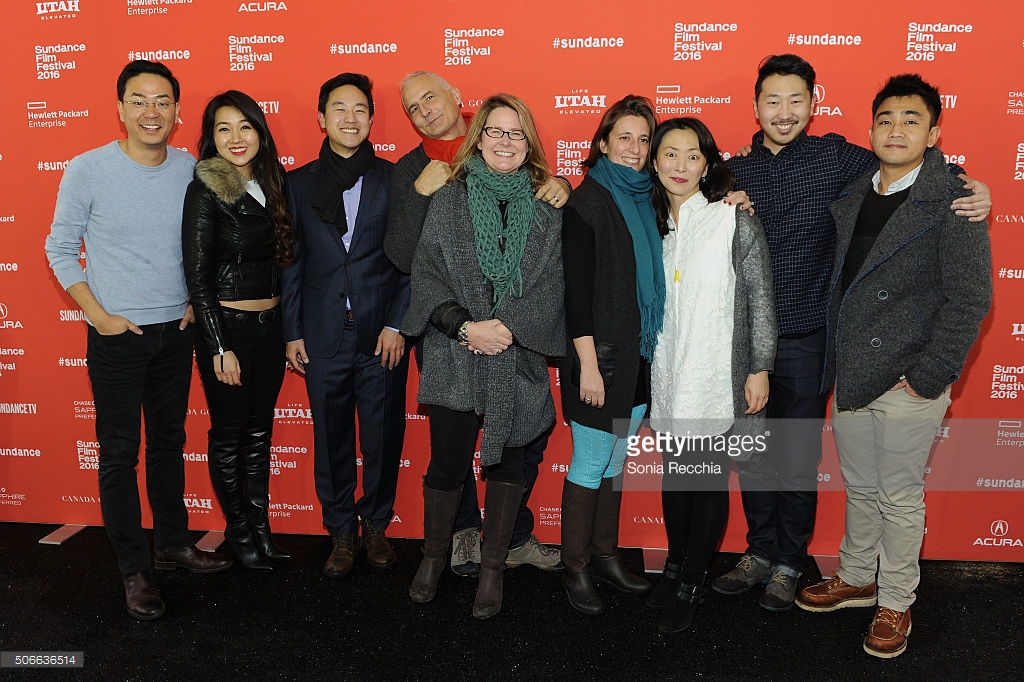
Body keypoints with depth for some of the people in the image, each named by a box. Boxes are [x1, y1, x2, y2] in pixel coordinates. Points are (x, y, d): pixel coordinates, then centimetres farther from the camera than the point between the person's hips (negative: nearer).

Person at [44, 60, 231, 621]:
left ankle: (174, 543, 30)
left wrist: (198, 300, 3)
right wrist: (99, 315, -9)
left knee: (169, 442, 15)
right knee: (120, 453, 3)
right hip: (117, 336, -3)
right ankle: (134, 568, 15)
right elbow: (61, 249, -2)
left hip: (176, 331, 4)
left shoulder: (191, 170, 1)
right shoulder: (87, 170, -9)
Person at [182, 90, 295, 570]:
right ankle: (238, 528, 25)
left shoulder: (269, 185, 7)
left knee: (260, 430, 15)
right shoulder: (205, 191, -10)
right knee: (229, 433, 9)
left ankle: (260, 523, 29)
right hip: (227, 328, -5)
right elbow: (197, 276, -12)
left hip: (270, 326, 6)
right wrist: (220, 348, -14)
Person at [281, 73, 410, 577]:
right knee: (331, 440, 9)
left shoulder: (395, 180, 3)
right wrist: (292, 332, 4)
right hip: (323, 337, 2)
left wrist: (397, 325, -7)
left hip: (382, 336, -1)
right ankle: (341, 533, 25)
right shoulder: (300, 183, 8)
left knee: (383, 439, 7)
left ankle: (375, 525, 27)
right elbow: (291, 263, 8)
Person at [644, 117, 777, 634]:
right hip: (667, 374, 4)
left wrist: (759, 369, -9)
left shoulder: (735, 221, -8)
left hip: (718, 377, -4)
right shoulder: (652, 222, 7)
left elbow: (760, 299, -7)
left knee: (709, 479, 5)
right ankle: (675, 566, 34)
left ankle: (691, 585, 22)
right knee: (675, 472, 14)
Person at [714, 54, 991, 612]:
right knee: (751, 455, 14)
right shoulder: (735, 173, 5)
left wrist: (972, 190, -13)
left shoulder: (835, 157, -3)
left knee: (798, 460, 9)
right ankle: (760, 551, 33)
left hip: (804, 340, -3)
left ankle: (788, 564, 29)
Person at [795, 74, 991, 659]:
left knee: (900, 499, 8)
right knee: (860, 489, 18)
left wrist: (928, 376, -15)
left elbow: (970, 298, -14)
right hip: (851, 379, 5)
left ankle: (896, 603, 26)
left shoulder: (953, 203, -10)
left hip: (909, 385, -5)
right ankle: (857, 580, 37)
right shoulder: (852, 199, 8)